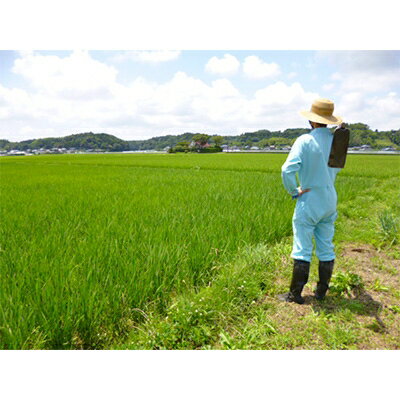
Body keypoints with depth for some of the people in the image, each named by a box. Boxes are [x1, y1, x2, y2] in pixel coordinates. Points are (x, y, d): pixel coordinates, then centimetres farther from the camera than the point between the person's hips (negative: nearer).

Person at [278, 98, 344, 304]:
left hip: (309, 203, -6)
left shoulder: (305, 141, -16)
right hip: (330, 202, 6)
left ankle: (295, 293, 12)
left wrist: (294, 191, -12)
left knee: (302, 250, 2)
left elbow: (287, 170, -25)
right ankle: (322, 291, 25)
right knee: (326, 249, 14)